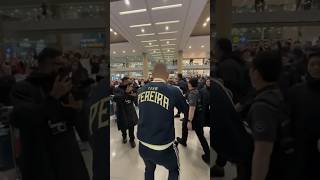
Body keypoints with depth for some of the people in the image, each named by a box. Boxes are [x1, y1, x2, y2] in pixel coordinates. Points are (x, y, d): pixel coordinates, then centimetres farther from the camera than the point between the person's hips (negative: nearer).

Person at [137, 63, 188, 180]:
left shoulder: (141, 90, -2)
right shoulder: (173, 91, -13)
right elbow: (186, 110, 4)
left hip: (143, 145, 4)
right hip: (163, 147, -4)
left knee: (149, 169, 31)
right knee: (174, 171, 26)